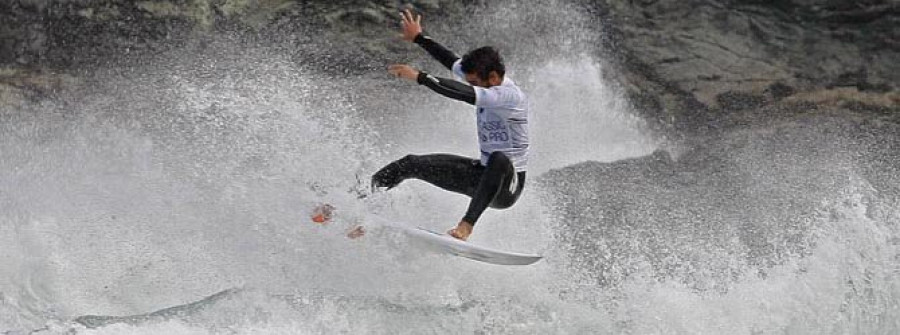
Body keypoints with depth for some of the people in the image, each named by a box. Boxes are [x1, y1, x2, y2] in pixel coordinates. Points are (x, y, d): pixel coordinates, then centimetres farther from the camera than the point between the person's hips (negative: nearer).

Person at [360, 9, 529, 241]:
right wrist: (419, 38, 28)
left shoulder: (511, 96, -25)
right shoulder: (484, 79, 1)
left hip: (507, 187, -9)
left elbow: (463, 94, -37)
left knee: (499, 160, -44)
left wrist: (419, 77, -35)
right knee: (411, 164, 1)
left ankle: (467, 225, -49)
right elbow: (452, 61, 18)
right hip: (483, 173, 9)